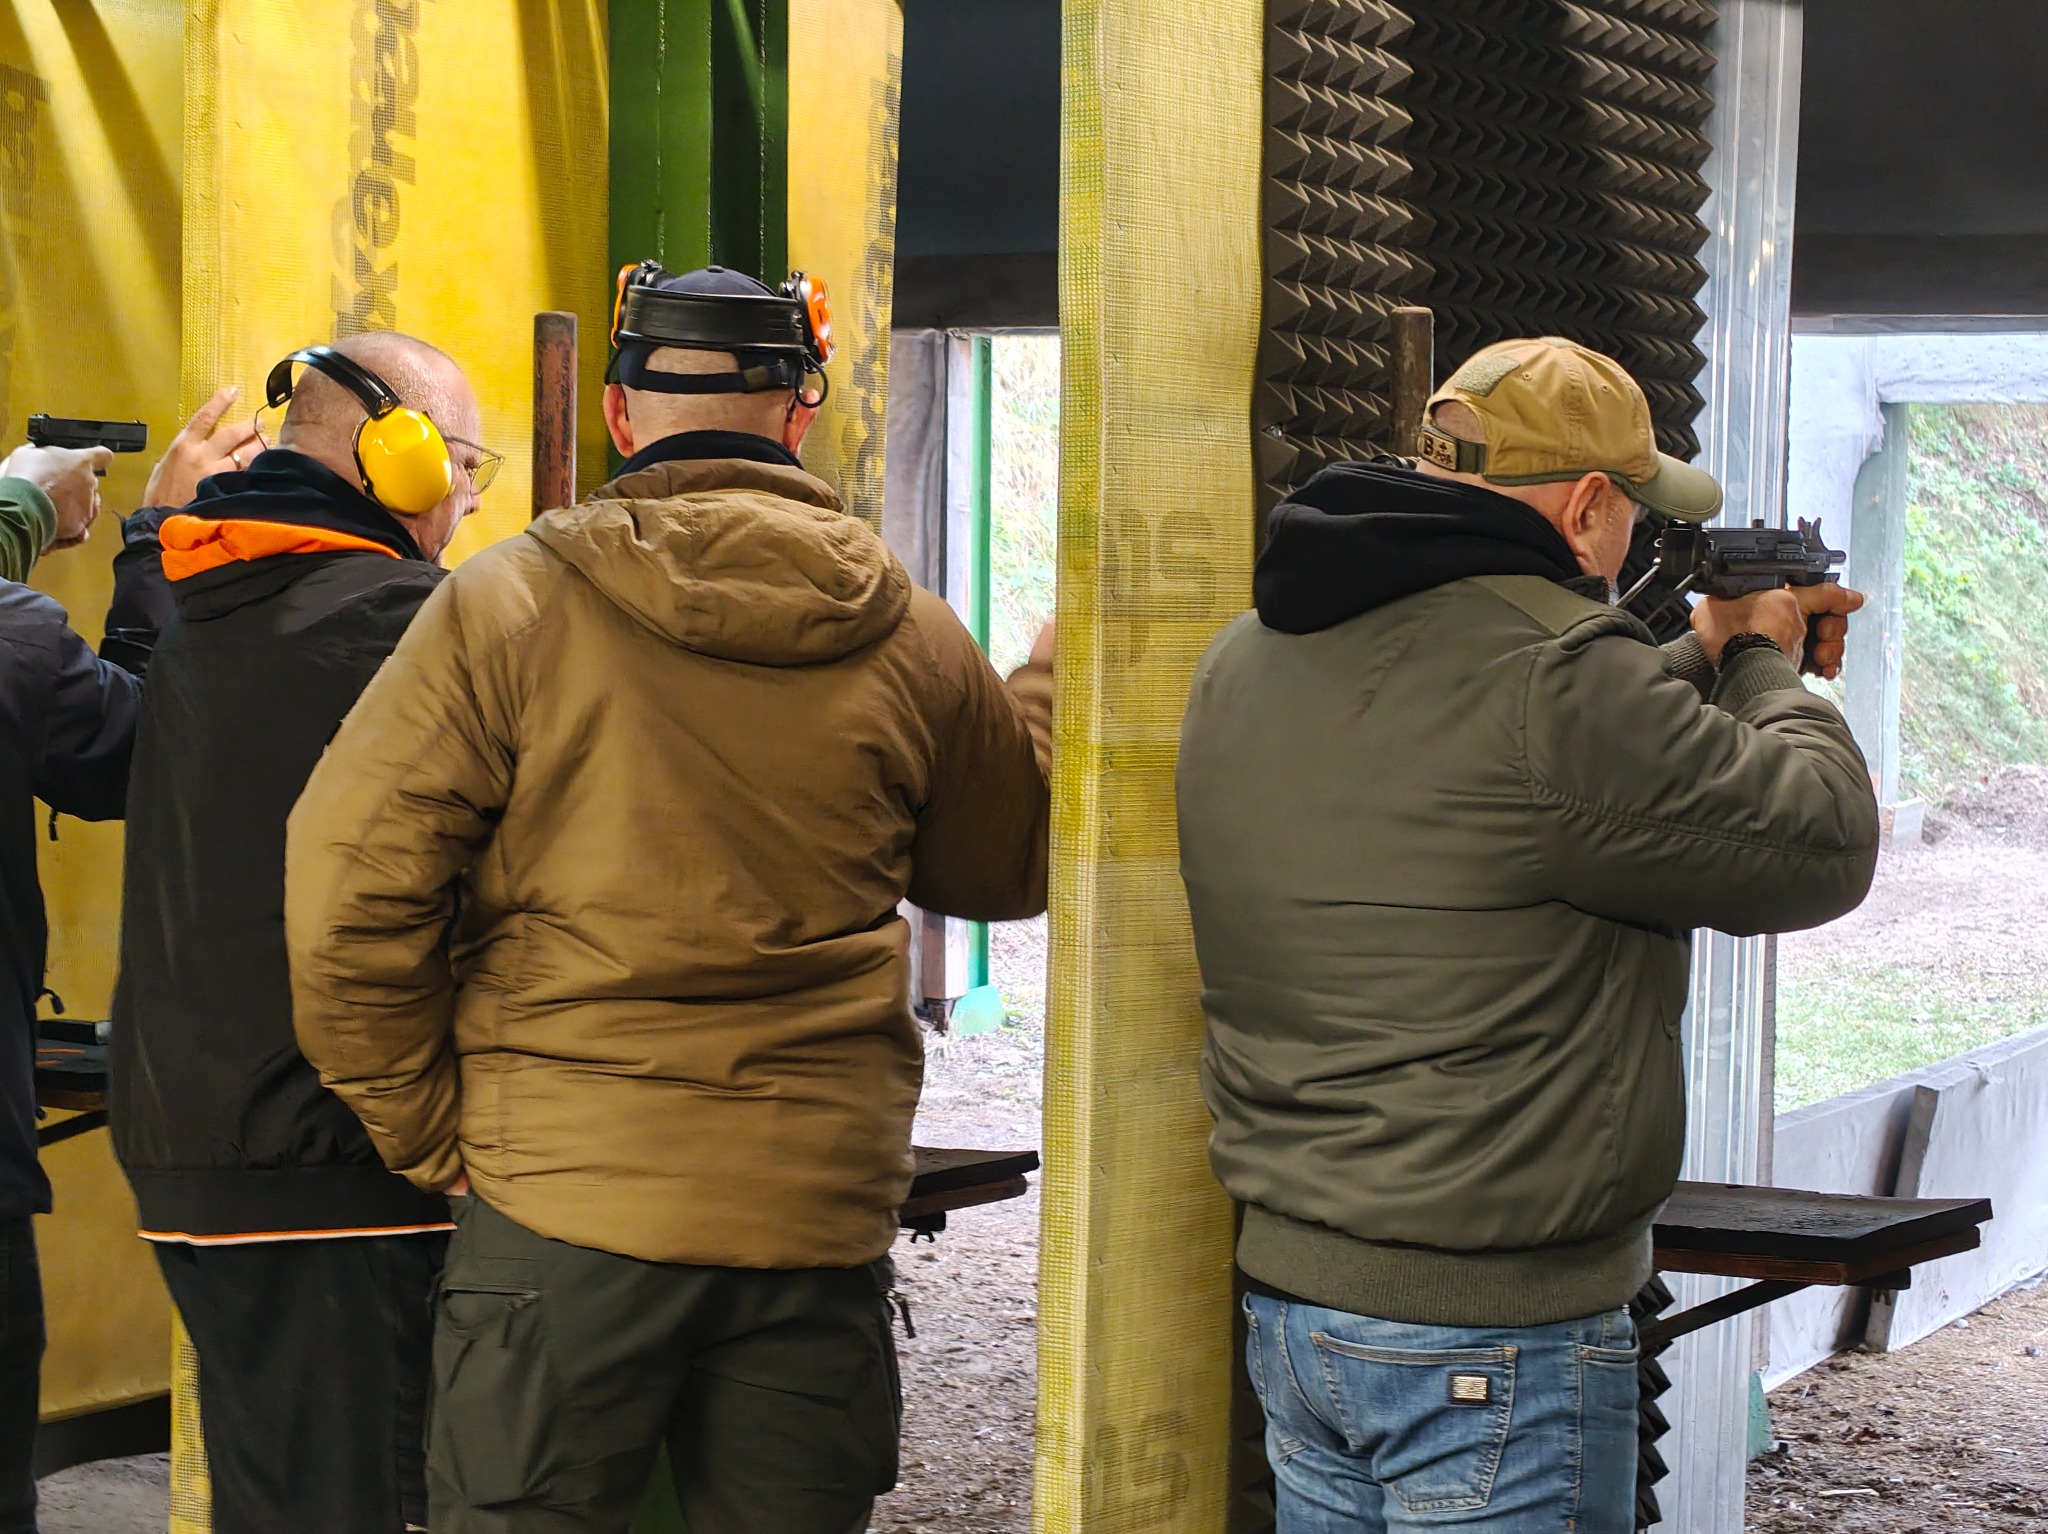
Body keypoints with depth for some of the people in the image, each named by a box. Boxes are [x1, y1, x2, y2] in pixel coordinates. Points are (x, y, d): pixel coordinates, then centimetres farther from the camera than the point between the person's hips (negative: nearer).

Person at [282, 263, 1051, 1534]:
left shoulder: (504, 606, -5)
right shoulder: (911, 640, 3)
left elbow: (351, 886, -9)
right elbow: (1012, 868, 18)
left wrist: (426, 1129, 2)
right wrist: (1048, 688, 34)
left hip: (564, 1203, -3)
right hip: (823, 1215, 3)